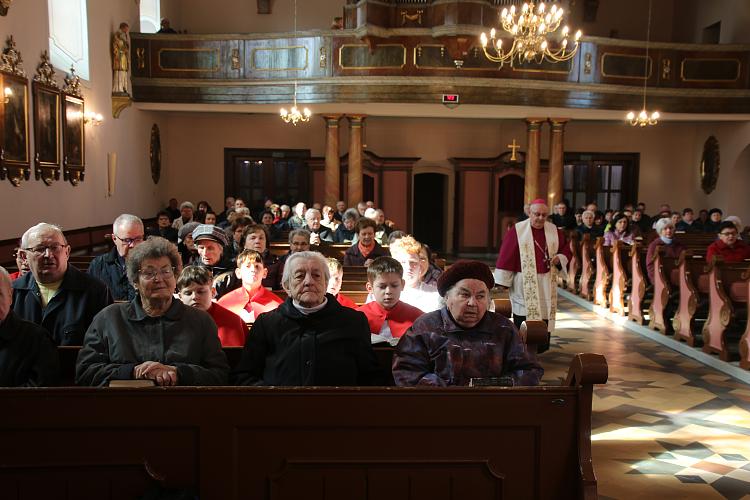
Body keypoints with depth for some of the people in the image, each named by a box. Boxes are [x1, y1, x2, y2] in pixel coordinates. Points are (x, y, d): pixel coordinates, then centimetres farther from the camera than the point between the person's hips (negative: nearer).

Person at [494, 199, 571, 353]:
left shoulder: (554, 231, 7)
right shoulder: (517, 231, -6)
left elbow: (566, 248, 18)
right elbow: (506, 256, -6)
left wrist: (559, 258, -5)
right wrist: (503, 281, -7)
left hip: (547, 284, 4)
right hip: (524, 283, -4)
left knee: (545, 314, 4)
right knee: (523, 320, -3)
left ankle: (541, 349, 17)